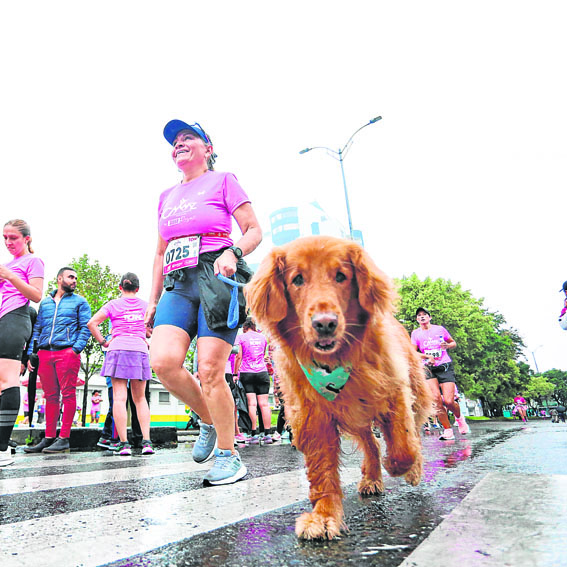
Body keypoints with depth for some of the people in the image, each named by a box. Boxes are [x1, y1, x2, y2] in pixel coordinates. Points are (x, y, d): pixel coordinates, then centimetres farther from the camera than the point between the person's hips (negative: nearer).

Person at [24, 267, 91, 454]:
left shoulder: (79, 301, 10)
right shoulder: (45, 302, 21)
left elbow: (86, 327, 1)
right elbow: (37, 329, 19)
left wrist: (76, 349, -12)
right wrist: (30, 354, 8)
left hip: (67, 352, -4)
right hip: (45, 354, 4)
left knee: (68, 394, -5)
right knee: (50, 396, 7)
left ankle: (64, 438, -1)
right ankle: (49, 438, 14)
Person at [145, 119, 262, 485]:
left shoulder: (223, 181, 10)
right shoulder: (167, 196, 25)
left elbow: (254, 231, 4)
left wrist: (232, 252, -16)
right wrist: (153, 300, 20)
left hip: (215, 278, -5)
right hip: (178, 285, 5)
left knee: (210, 370, -12)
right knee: (163, 360, -17)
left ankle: (229, 455, 6)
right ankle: (210, 421, 9)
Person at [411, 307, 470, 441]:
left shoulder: (440, 329, 6)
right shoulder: (415, 333, 6)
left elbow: (453, 343, 17)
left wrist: (448, 345, -6)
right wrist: (427, 356, -14)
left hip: (445, 366, -1)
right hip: (428, 368, 1)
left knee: (449, 401, -10)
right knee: (435, 398, -18)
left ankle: (459, 417, 26)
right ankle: (447, 430, -6)